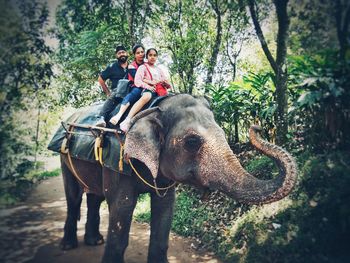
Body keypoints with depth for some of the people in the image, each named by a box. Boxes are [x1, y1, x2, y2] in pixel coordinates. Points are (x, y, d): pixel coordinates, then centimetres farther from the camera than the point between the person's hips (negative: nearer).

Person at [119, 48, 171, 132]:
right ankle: (127, 121, -49)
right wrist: (148, 86, -21)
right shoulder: (143, 67, 12)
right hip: (149, 90, -5)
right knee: (146, 96, -40)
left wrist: (165, 82, 1)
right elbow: (137, 81, -5)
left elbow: (168, 85, 23)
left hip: (160, 92, 6)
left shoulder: (159, 69, 27)